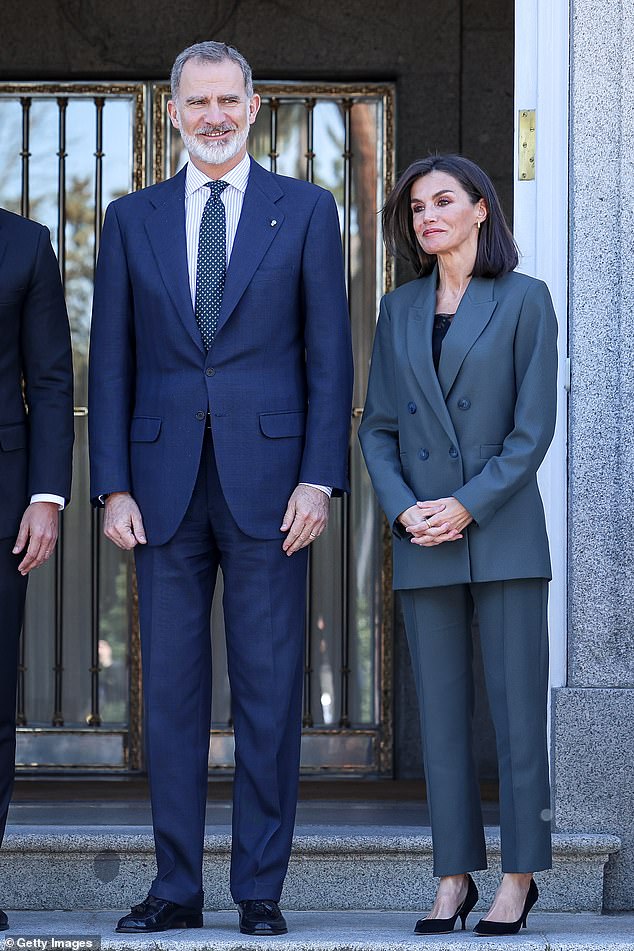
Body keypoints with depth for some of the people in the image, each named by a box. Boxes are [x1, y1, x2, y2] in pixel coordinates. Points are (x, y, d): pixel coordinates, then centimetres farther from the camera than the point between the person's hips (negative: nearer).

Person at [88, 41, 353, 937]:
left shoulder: (305, 210, 6)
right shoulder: (132, 220, 11)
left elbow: (330, 356, 2)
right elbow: (110, 363, 9)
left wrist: (319, 480, -7)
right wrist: (113, 486, 0)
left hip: (267, 482, -2)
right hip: (166, 484, 2)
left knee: (269, 689, 0)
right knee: (171, 688, 4)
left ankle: (261, 889, 6)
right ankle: (176, 887, 11)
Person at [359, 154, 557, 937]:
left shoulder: (523, 301, 0)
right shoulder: (399, 311, 12)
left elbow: (534, 426, -6)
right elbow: (378, 428, 9)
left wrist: (468, 506, -14)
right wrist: (402, 509, -7)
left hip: (503, 533, -4)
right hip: (423, 543, 4)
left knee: (516, 707, -2)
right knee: (440, 713, 4)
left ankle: (519, 875, 3)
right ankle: (453, 877, 8)